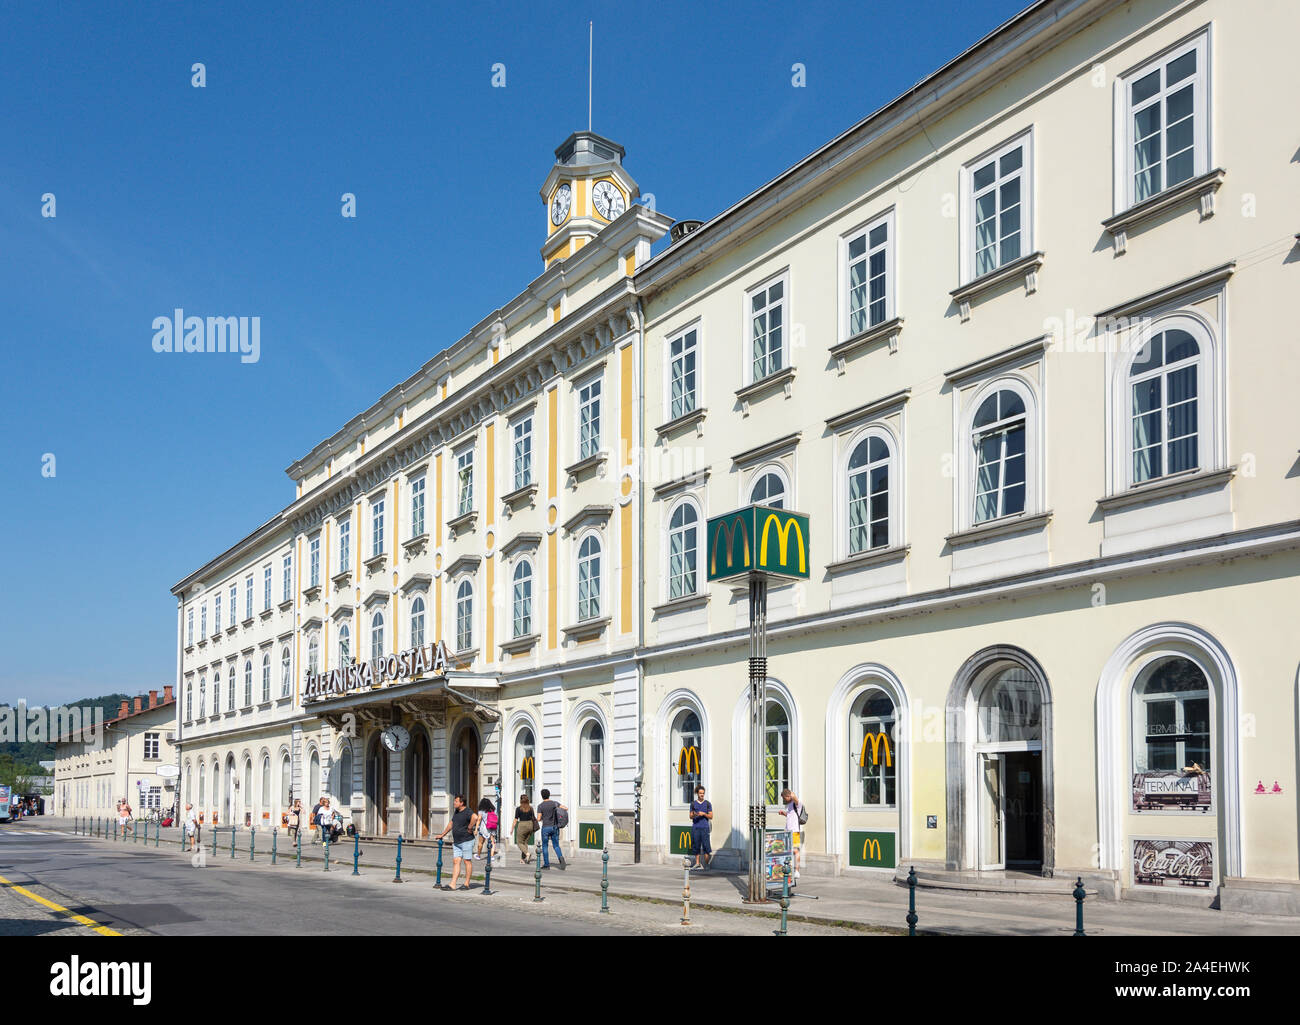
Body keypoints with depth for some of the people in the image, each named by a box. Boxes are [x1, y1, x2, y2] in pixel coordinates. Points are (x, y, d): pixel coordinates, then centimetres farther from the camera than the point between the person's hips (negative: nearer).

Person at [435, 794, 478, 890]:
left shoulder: (468, 812, -16)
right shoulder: (456, 811, 14)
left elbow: (475, 817, -38)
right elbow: (451, 824, 27)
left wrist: (469, 828, -26)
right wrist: (442, 834, 30)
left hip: (467, 841, -9)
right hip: (456, 842, 9)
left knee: (467, 861, 0)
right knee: (456, 862, 2)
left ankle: (467, 884, 6)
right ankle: (452, 885, -1)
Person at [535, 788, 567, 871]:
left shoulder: (540, 806, -6)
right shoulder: (555, 803, 3)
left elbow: (539, 819, -10)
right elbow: (566, 808, -2)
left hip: (545, 827, -3)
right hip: (555, 827, 3)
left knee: (544, 846, 12)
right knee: (556, 846, 8)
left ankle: (546, 864, 10)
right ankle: (561, 857, -21)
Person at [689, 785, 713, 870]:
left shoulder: (707, 804, 7)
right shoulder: (693, 804, 10)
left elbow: (711, 816, 6)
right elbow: (690, 816, 12)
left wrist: (704, 814, -10)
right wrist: (694, 815, -10)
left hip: (704, 827, -2)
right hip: (695, 827, 2)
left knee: (705, 845, -8)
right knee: (696, 845, 3)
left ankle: (706, 863, -3)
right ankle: (697, 863, 11)